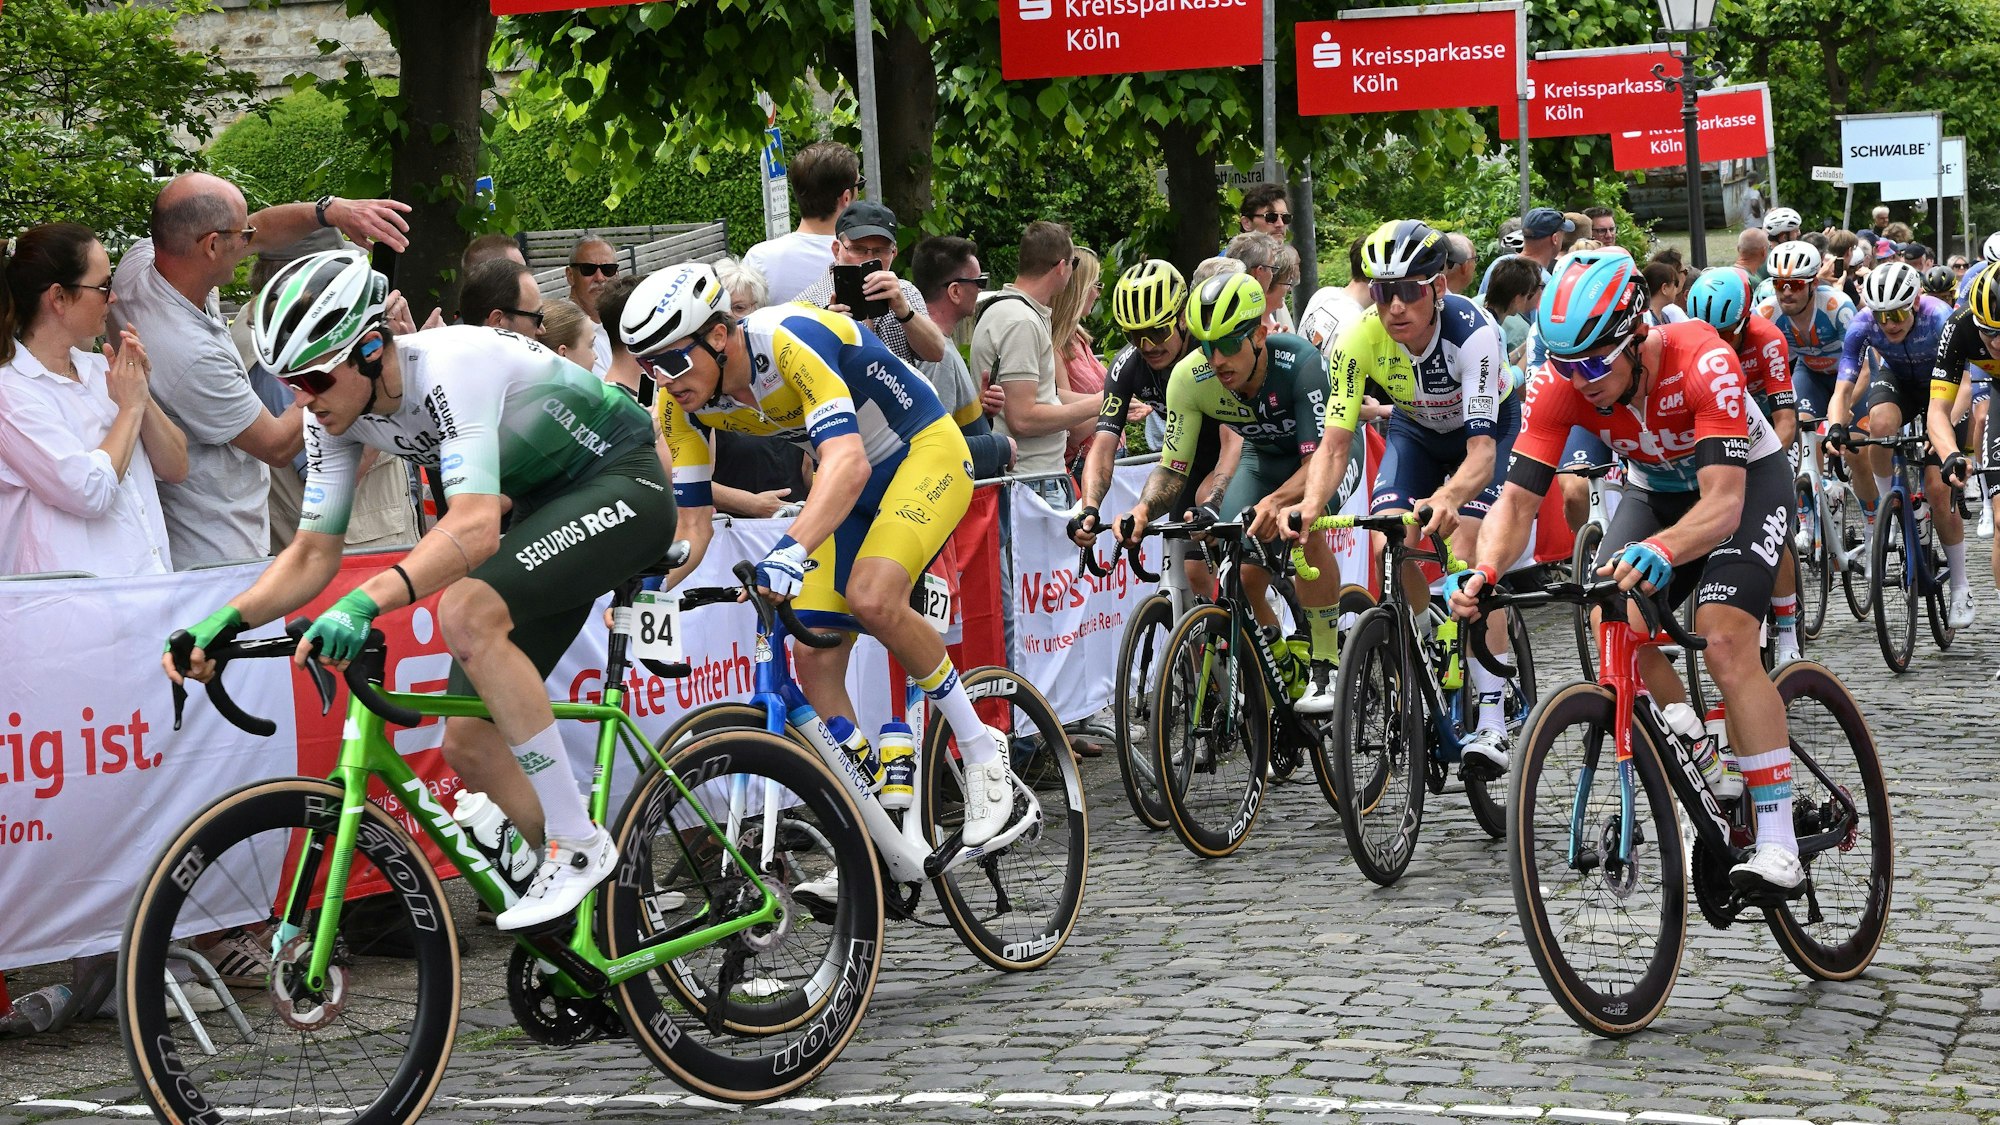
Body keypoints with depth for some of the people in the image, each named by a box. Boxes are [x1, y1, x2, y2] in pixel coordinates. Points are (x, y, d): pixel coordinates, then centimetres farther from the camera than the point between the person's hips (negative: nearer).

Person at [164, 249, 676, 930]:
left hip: (624, 484, -9)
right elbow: (313, 553, -2)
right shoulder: (335, 412, -7)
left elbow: (476, 527, -44)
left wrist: (366, 601, -57)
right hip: (547, 504, 9)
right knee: (468, 743, -1)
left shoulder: (449, 368, -32)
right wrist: (224, 621, -19)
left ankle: (581, 845, -23)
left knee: (466, 611, -32)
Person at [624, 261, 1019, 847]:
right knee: (814, 661, -5)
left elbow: (848, 462, -44)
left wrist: (792, 551, -59)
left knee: (870, 598, -31)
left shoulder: (791, 340, -33)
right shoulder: (682, 403, -12)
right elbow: (692, 523, -7)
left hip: (924, 453, -7)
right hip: (848, 488, 7)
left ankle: (982, 752, -12)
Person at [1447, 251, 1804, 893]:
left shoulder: (1703, 363, -38)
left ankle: (1778, 845, -21)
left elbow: (1723, 504, -44)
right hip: (1656, 489, 5)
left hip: (1746, 479, -5)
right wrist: (1484, 570, -48)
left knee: (1725, 641, -25)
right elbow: (1518, 499, -27)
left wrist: (1658, 551, -64)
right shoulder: (1558, 384, -26)